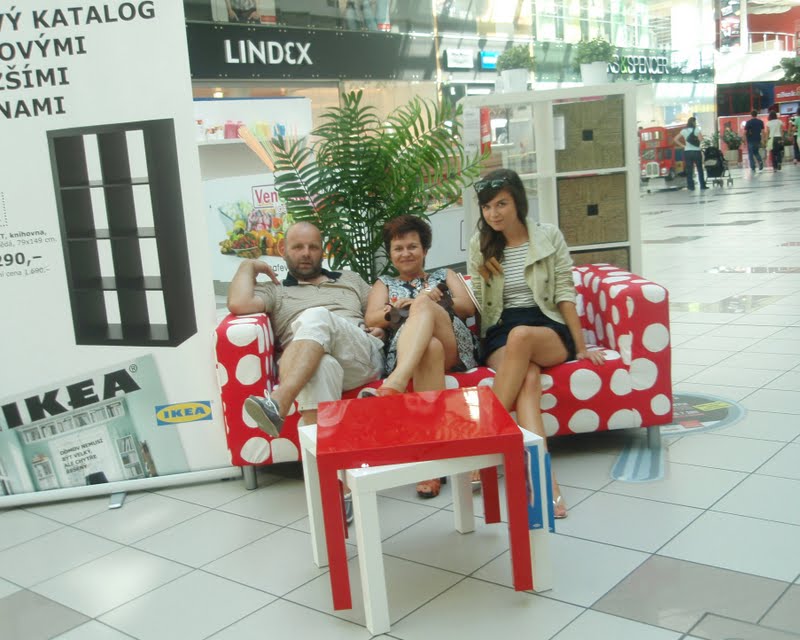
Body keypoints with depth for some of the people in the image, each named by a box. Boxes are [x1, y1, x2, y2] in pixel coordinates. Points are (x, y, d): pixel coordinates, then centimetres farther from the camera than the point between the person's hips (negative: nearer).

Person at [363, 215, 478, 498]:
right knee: (429, 347, -41)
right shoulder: (384, 284, 33)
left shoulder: (445, 275, 34)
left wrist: (425, 303, -2)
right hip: (404, 352, -1)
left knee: (422, 304, -32)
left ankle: (393, 385, -58)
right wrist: (412, 306, -8)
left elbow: (469, 308, 14)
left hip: (454, 348, 1)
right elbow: (371, 319, 10)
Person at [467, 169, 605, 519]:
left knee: (521, 335, -39)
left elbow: (565, 294, 1)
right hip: (500, 335, 1)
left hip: (549, 330, -1)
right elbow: (476, 301, 11)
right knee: (527, 378, -34)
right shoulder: (480, 244, 10)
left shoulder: (548, 235, 4)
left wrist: (581, 347, -3)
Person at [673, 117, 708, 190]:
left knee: (689, 170, 3)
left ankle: (691, 186, 1)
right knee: (700, 169, 8)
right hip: (696, 151, -2)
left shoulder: (684, 130, 6)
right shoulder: (696, 129, -5)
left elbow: (675, 139, 3)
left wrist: (682, 146, 5)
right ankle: (702, 185, 10)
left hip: (687, 152, 2)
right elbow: (701, 139, -15)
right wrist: (700, 135, 5)